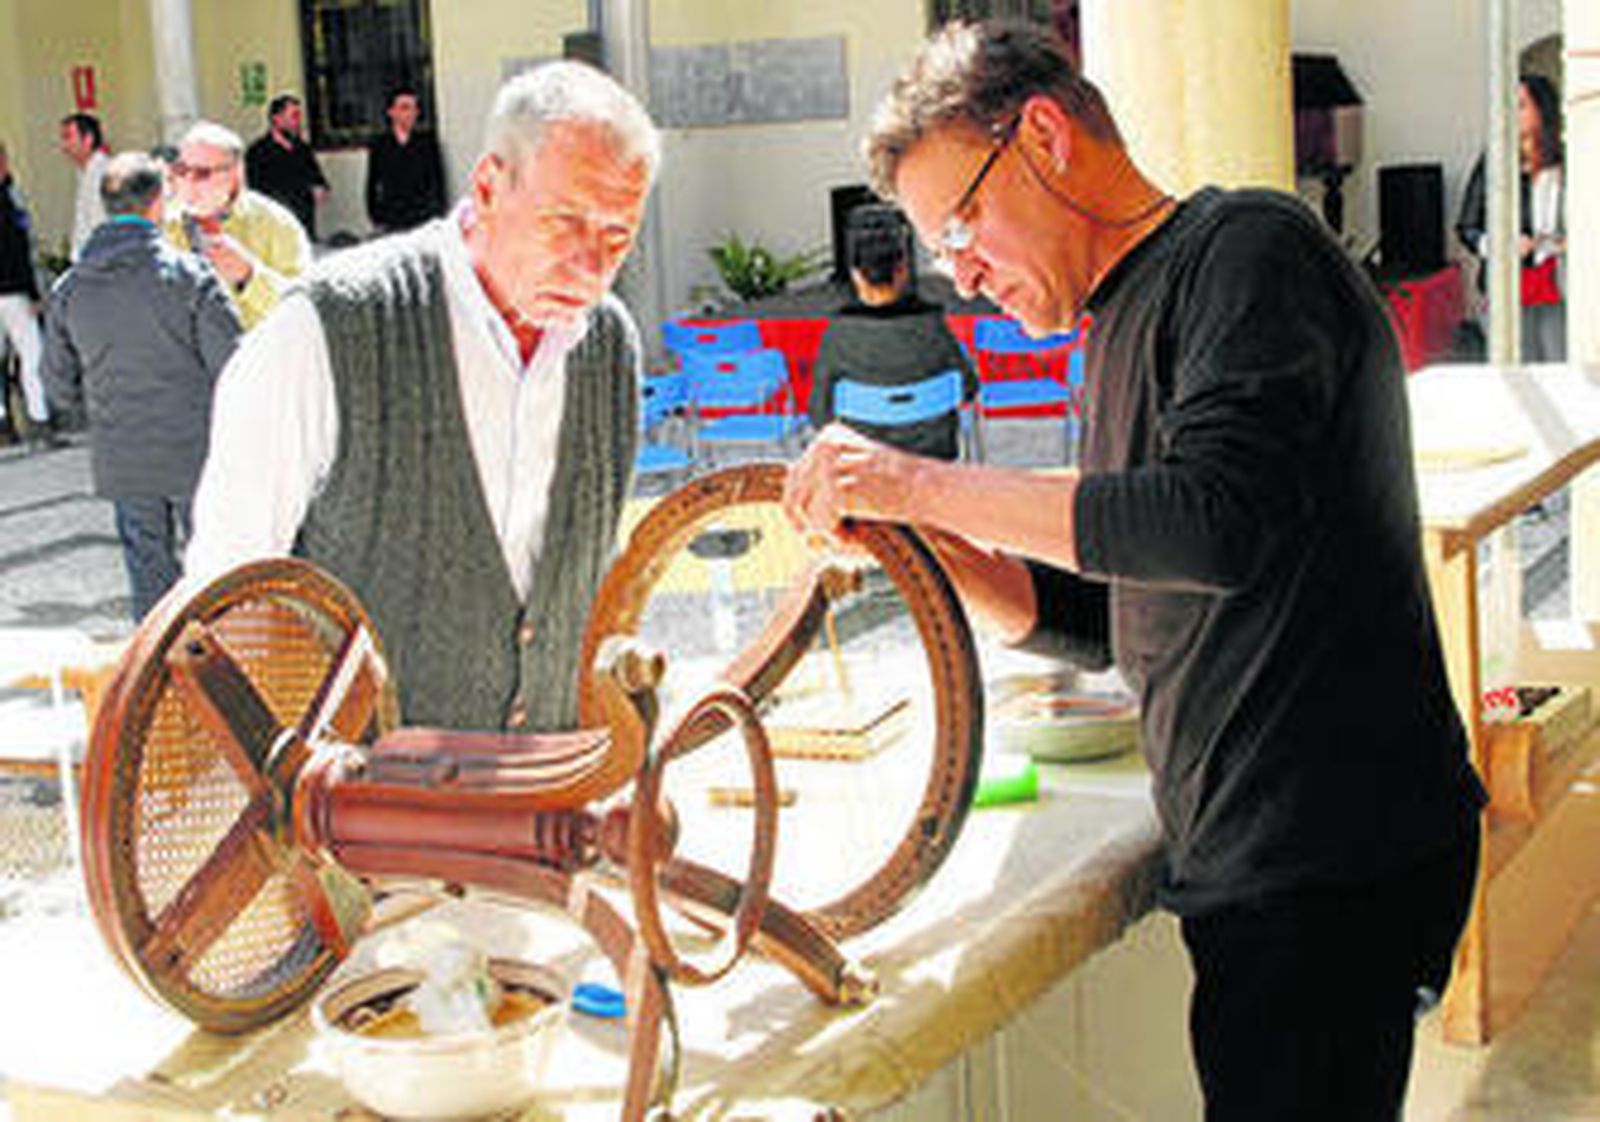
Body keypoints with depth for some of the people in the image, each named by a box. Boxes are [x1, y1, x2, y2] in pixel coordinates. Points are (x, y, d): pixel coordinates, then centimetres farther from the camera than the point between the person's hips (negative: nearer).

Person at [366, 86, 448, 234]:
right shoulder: (380, 144, 6)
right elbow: (372, 183, 10)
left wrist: (439, 213, 4)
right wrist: (375, 216, 7)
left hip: (424, 217, 0)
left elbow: (438, 179, 8)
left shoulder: (427, 142, 5)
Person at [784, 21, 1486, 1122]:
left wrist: (926, 483, -21)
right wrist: (923, 535, 2)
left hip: (1335, 857, -9)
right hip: (1248, 862, 9)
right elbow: (1093, 618, 19)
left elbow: (1217, 520, -27)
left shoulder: (1248, 249, -11)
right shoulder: (1121, 326, 18)